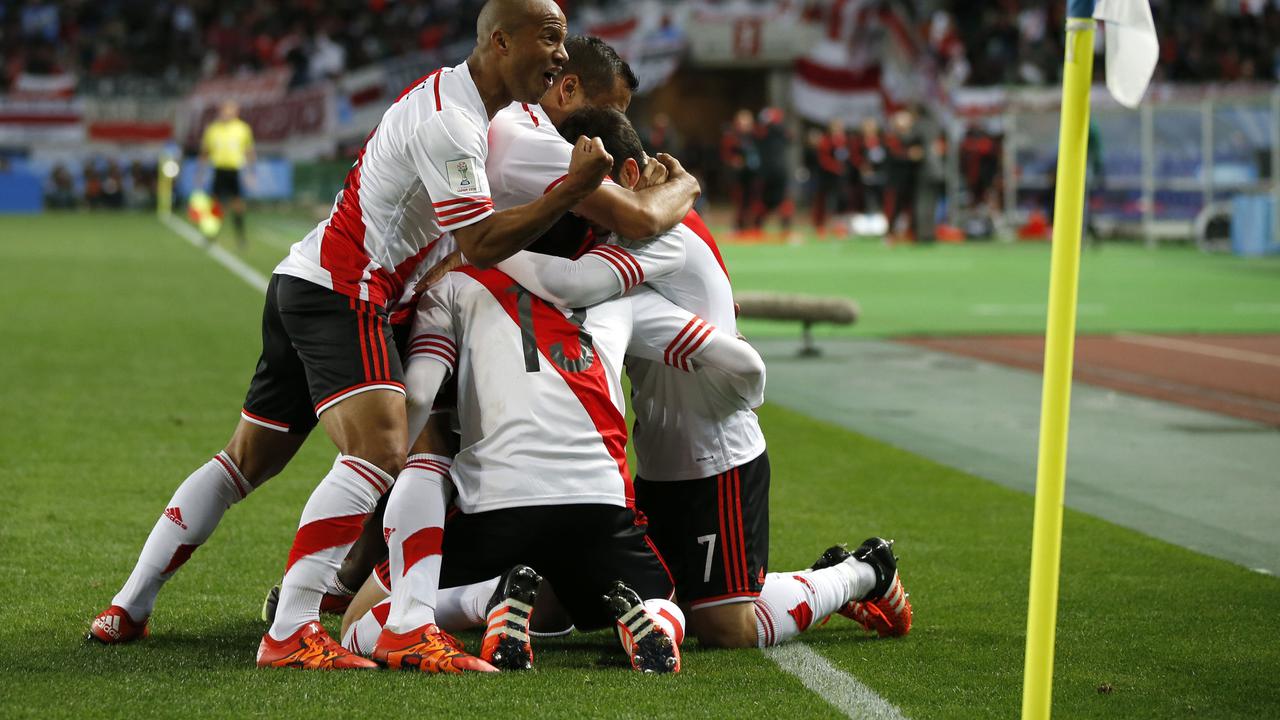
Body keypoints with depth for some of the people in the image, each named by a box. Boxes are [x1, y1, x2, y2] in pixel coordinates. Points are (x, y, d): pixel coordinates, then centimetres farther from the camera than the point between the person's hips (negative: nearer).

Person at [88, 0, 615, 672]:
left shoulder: (452, 93, 14)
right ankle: (290, 634, -33)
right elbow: (482, 245, -19)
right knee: (380, 450, -26)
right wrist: (575, 187, -21)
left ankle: (128, 607, 22)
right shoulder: (448, 123, -17)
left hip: (301, 282, 11)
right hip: (339, 291, -11)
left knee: (247, 459, 17)